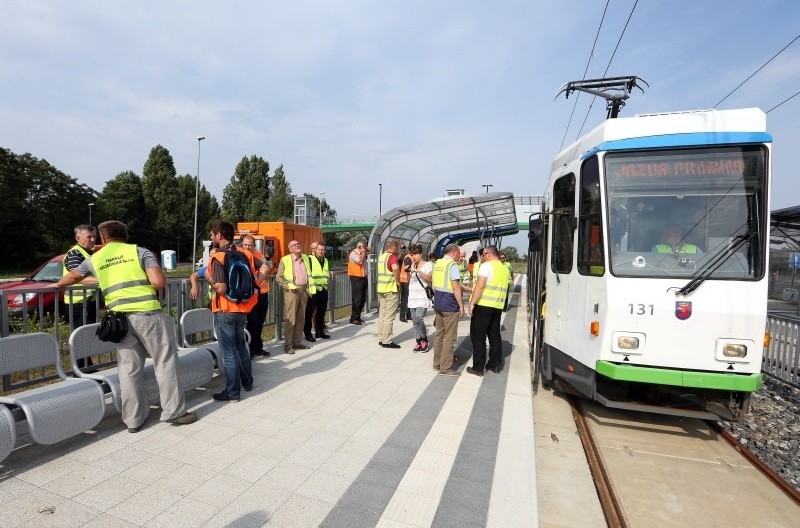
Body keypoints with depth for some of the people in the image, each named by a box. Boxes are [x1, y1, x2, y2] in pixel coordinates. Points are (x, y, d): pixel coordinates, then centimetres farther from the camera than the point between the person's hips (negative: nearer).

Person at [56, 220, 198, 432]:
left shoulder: (95, 259, 15)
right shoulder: (141, 252, 3)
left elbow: (73, 276, 34)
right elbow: (159, 282, -11)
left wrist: (58, 285, 55)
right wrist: (160, 276, 12)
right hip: (147, 313, -4)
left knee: (129, 369, 12)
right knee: (165, 362, 5)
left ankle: (133, 419, 20)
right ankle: (174, 412, 11)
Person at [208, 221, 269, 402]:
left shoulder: (218, 258, -17)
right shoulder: (245, 253, 3)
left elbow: (221, 288, -23)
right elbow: (264, 267, 3)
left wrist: (209, 278, -5)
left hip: (225, 311, -7)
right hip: (242, 308, 7)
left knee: (228, 352, 2)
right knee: (240, 346, 21)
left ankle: (232, 392, 11)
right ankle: (247, 382, 32)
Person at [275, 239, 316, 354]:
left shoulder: (305, 258, 12)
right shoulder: (285, 260, -3)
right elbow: (278, 278, -4)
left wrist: (309, 288, 11)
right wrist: (289, 286, -13)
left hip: (304, 290, 6)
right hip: (292, 291, -5)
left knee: (301, 318, 10)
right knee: (290, 319, -4)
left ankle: (296, 342, 20)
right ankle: (288, 345, 3)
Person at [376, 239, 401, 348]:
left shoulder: (381, 256, 13)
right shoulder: (392, 257, -12)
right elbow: (395, 268, -32)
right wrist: (398, 281, -19)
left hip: (381, 288, 8)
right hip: (391, 289, -8)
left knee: (382, 314, 13)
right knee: (389, 316, -3)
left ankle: (381, 339, 19)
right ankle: (387, 341, 0)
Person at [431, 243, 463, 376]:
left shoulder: (437, 263, 10)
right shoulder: (452, 265, -14)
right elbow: (455, 287, -18)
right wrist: (461, 305, -12)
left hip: (438, 303, 8)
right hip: (450, 305, -8)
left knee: (439, 334, 16)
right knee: (449, 337, 0)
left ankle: (437, 363, 24)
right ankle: (445, 368, 5)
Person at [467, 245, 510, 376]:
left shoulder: (487, 266, -10)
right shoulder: (505, 269, 14)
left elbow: (480, 286, -19)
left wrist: (472, 303, -15)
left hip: (483, 305, -7)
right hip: (497, 307, 7)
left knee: (478, 337, 1)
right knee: (495, 336, 15)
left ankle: (478, 368, 4)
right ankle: (495, 365, 22)